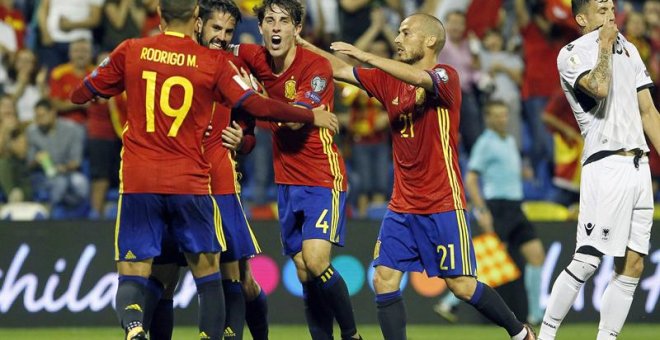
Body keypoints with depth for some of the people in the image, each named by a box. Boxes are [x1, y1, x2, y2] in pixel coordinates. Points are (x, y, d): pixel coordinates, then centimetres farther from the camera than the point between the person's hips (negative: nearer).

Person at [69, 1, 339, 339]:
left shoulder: (130, 52, 1)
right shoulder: (214, 62, -2)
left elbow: (79, 95, 8)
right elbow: (257, 106, -3)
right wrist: (312, 117, 10)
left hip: (137, 184, 1)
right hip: (190, 183, -1)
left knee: (132, 276, 0)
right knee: (207, 271, 14)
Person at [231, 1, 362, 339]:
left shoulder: (316, 66, -14)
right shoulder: (257, 59, 3)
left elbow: (295, 119, -22)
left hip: (323, 179, -6)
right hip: (286, 181, 6)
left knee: (315, 261, -21)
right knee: (304, 273, 4)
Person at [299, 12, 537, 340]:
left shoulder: (446, 76, -10)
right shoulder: (389, 80, 9)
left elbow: (420, 79, -31)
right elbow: (339, 69, 13)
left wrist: (367, 56, -36)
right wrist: (304, 44, 1)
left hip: (442, 204, -6)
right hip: (402, 205, 6)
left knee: (462, 286, -2)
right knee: (384, 281, -6)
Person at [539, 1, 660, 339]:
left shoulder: (629, 50, 18)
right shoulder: (572, 54, -2)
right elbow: (599, 87, -23)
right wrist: (605, 46, -7)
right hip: (606, 167, -7)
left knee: (632, 267, 3)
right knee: (586, 261, -13)